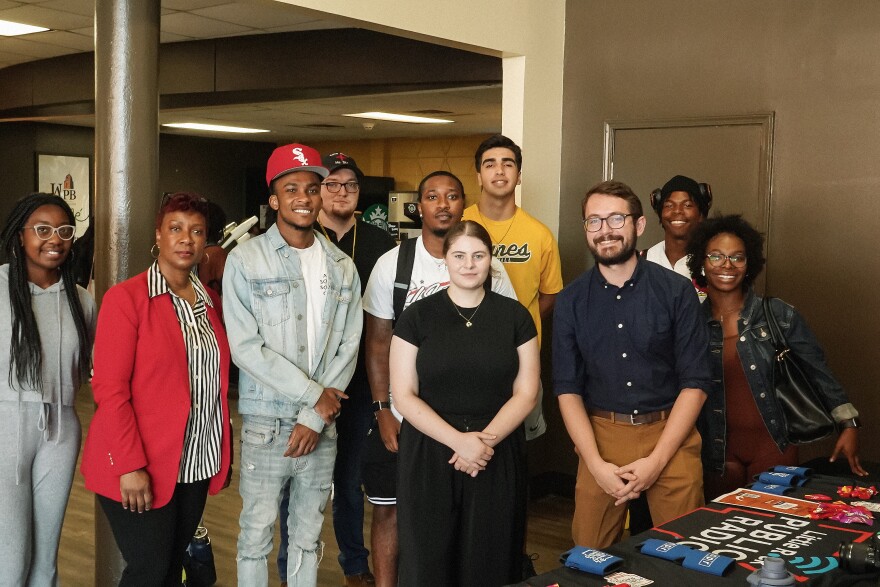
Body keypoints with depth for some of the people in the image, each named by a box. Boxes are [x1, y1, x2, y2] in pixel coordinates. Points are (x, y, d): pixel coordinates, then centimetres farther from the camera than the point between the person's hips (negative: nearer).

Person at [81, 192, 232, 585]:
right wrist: (131, 466, -18)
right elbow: (110, 389, -14)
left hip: (198, 465, 6)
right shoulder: (126, 298, -10)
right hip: (140, 468, -6)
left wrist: (224, 455, 10)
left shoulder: (210, 301, 10)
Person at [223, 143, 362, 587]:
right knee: (257, 532, 5)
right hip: (266, 423, -3)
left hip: (322, 425, 3)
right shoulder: (245, 260, -6)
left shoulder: (342, 267, 5)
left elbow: (348, 347, 2)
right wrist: (313, 395, -12)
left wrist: (316, 418, -7)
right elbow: (245, 347, -12)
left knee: (308, 533, 14)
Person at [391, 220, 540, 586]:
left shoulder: (515, 316, 4)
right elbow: (404, 396, -4)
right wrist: (458, 440, -15)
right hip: (429, 456, -1)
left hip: (498, 459, 1)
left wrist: (486, 439, -13)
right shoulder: (417, 317, 0)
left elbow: (525, 394, 2)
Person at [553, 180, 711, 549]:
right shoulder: (571, 300, 1)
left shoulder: (676, 291, -5)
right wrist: (596, 463, -10)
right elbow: (567, 389, 1)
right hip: (600, 435, 1)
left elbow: (695, 383, -5)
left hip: (670, 435, -1)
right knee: (591, 559, 8)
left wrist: (656, 460, -12)